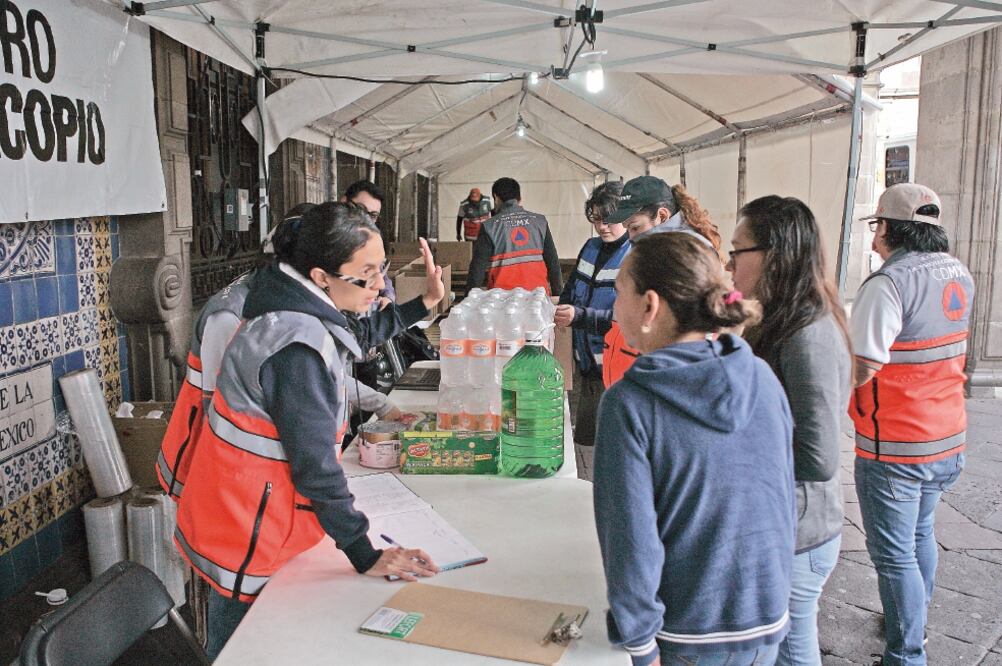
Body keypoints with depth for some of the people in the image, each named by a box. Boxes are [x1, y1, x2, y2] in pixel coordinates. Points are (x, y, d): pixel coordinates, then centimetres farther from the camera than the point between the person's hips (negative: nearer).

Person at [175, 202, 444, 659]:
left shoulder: (297, 311, 1)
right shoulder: (297, 347, -29)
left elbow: (359, 336, 23)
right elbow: (315, 464, -28)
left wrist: (424, 304, 17)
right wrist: (365, 557, -21)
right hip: (245, 542, -9)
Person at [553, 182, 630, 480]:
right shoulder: (591, 247, 9)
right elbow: (570, 290, 20)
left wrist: (579, 316, -30)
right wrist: (561, 309, -2)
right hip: (586, 365, 8)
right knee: (584, 439, 19)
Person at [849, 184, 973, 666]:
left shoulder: (888, 284, -23)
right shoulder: (959, 275, 3)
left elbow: (860, 370, -27)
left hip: (894, 449, -9)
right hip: (947, 437, 9)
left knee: (894, 554, 4)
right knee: (921, 533, 25)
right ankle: (914, 623, 44)